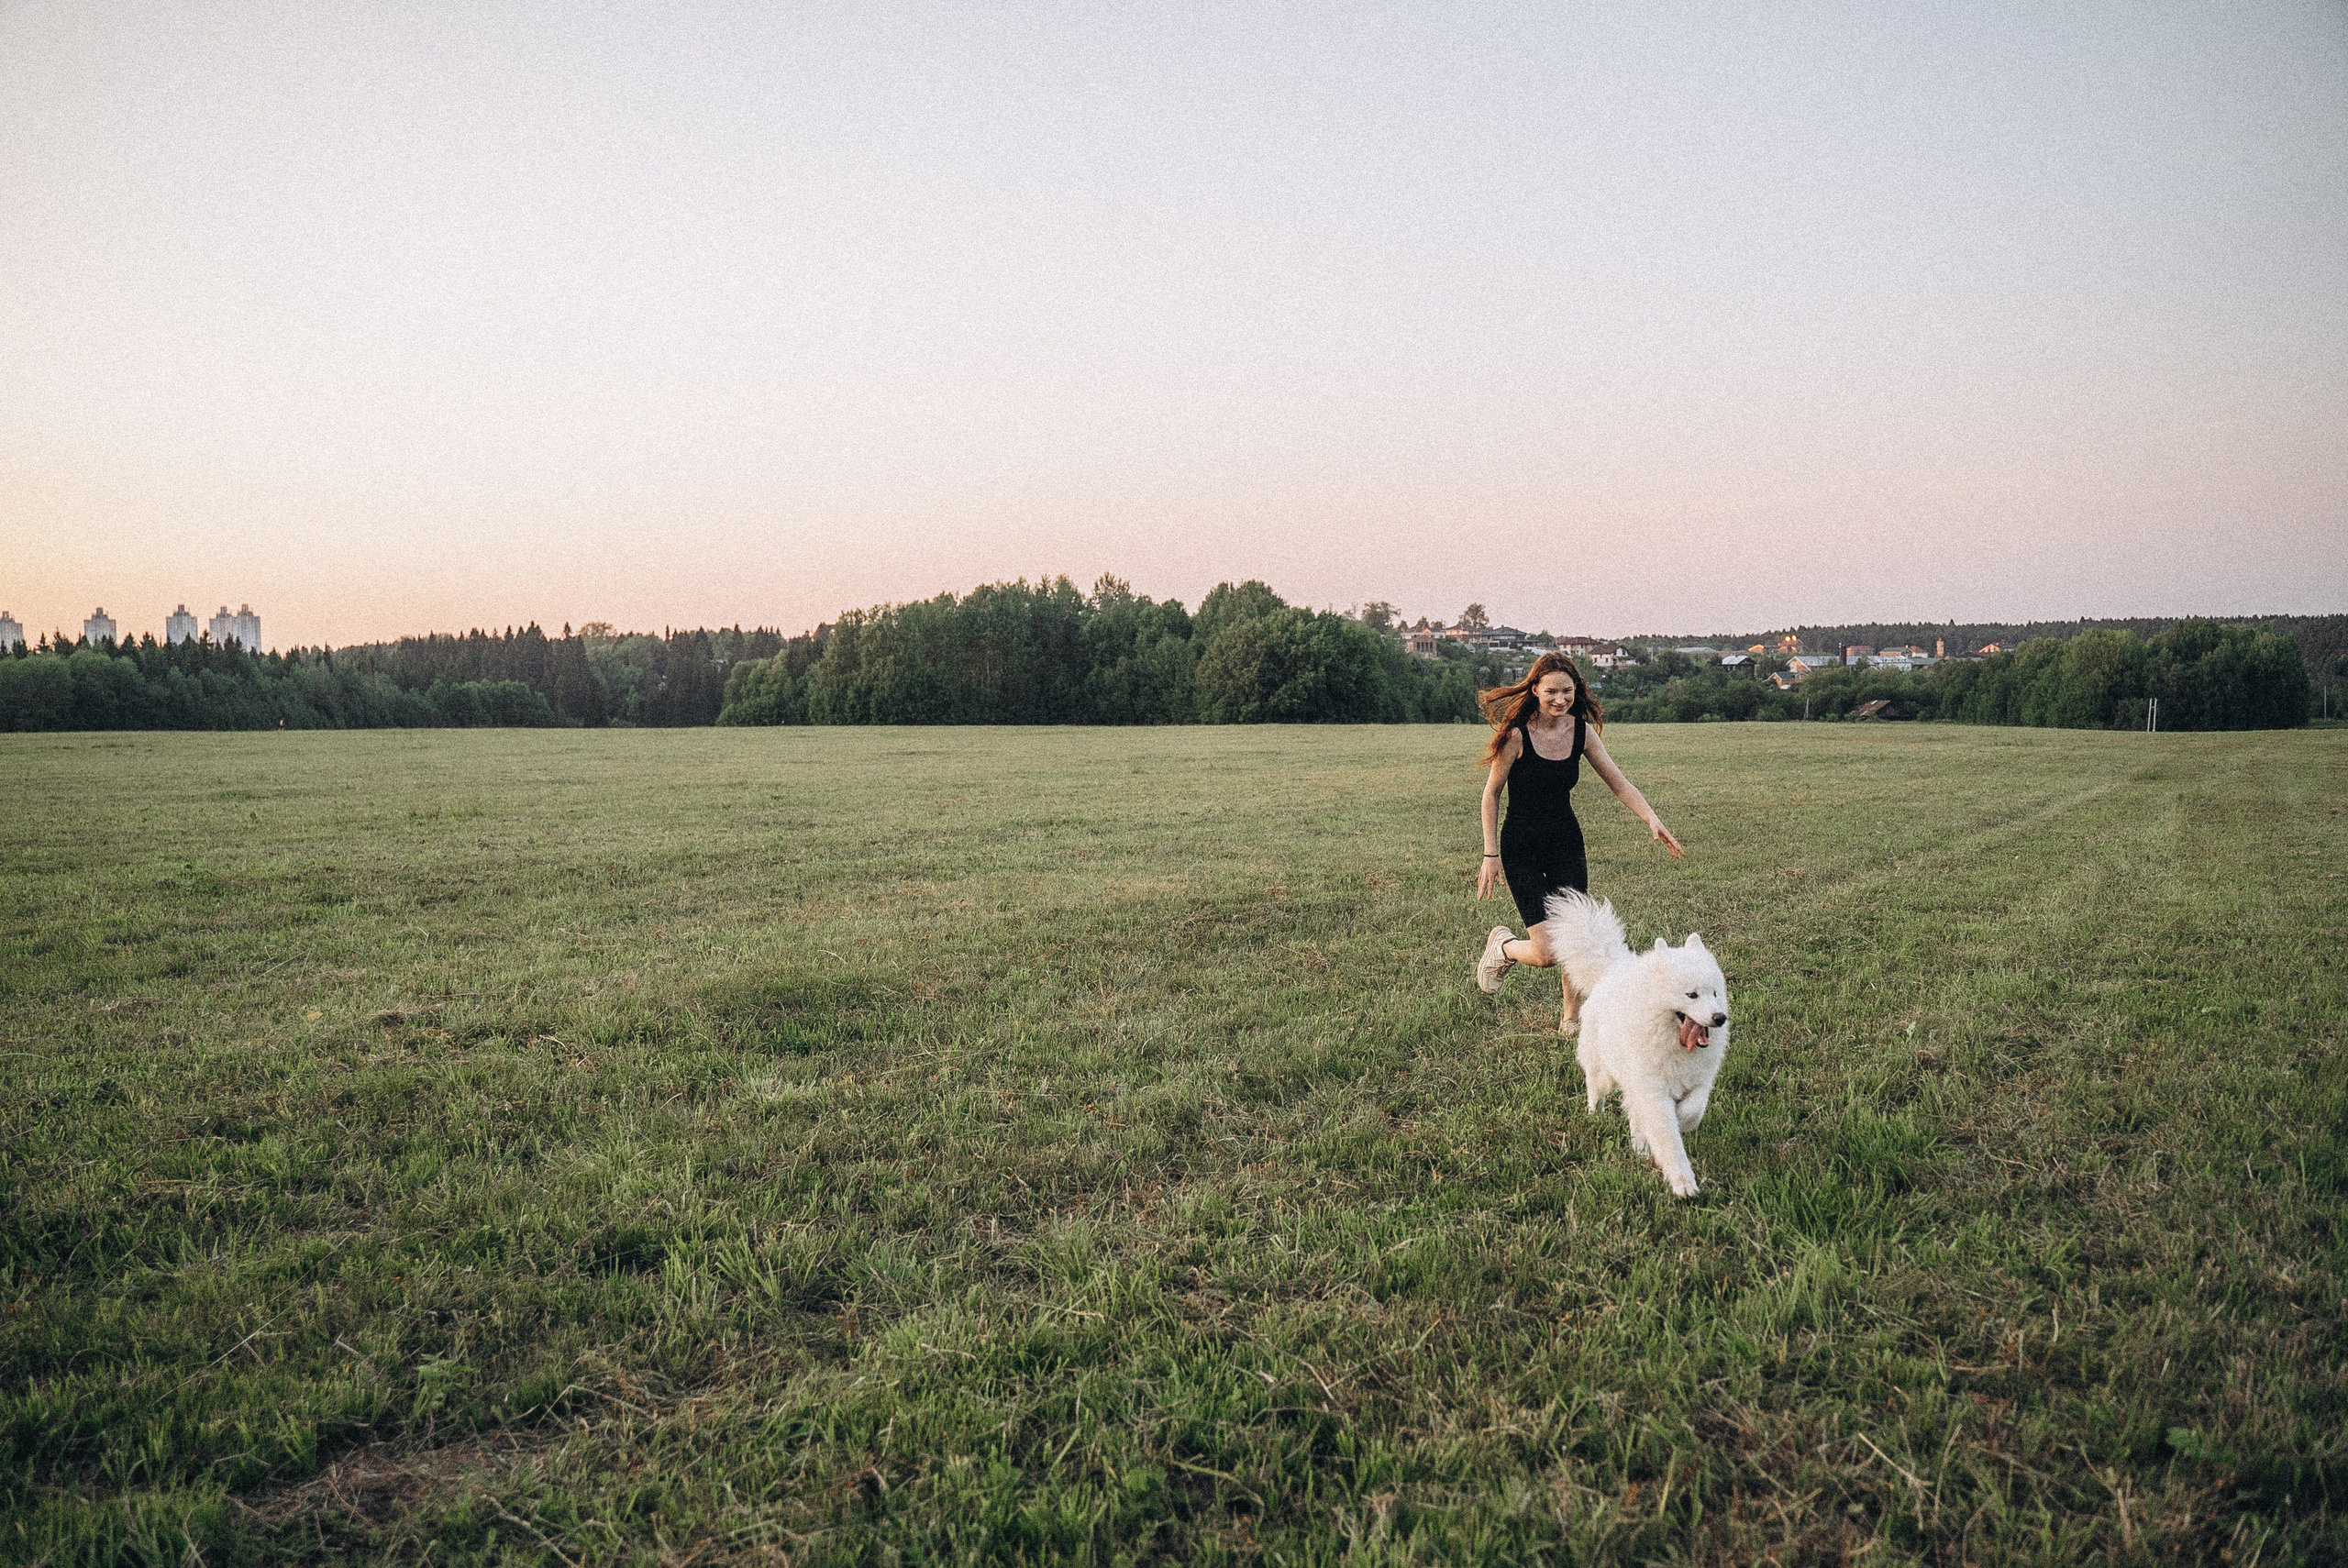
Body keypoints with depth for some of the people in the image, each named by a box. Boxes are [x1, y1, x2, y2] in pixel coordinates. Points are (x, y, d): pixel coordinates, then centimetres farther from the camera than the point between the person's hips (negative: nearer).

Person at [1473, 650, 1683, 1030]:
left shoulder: (1582, 731, -3)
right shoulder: (1517, 734, -16)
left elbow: (1619, 783, -1)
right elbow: (1491, 794, -8)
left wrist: (1652, 819, -17)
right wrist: (1491, 854, -9)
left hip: (1567, 843, 4)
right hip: (1522, 848, -4)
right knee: (1547, 953, -10)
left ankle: (1572, 1018, 24)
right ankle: (1503, 947, 24)